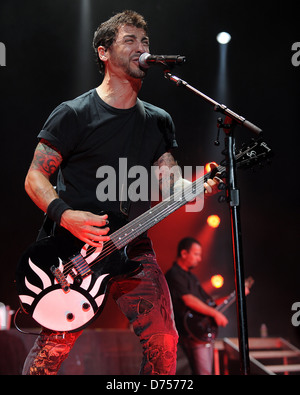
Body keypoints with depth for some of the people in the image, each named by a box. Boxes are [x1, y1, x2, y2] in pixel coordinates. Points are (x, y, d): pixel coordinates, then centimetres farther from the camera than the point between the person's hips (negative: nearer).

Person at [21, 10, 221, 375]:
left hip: (134, 250, 5)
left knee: (164, 343, -3)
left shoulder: (158, 121, 12)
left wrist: (204, 186, -14)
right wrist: (65, 215, -22)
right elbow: (35, 177, -4)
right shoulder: (73, 115, -5)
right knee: (53, 345, -5)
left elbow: (172, 186, 7)